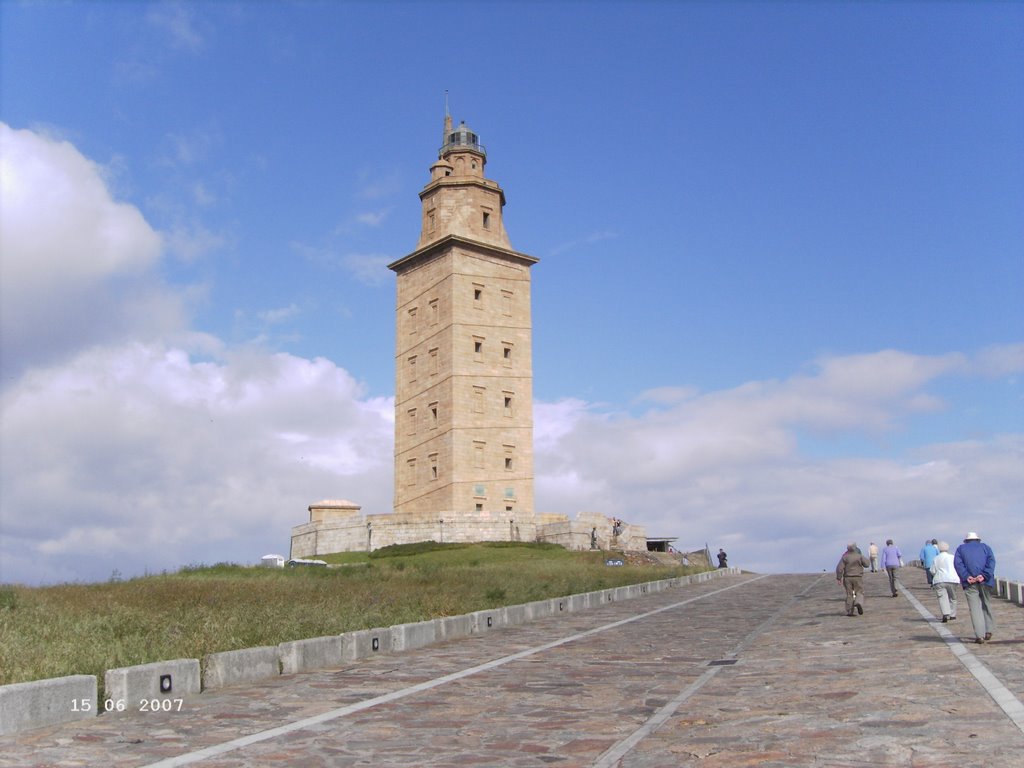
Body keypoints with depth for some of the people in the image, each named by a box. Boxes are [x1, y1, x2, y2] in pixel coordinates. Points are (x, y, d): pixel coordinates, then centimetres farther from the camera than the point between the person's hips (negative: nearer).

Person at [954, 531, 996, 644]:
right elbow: (991, 561, 1)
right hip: (984, 581, 2)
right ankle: (988, 630, 17)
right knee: (985, 604, 18)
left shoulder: (961, 548, 17)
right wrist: (984, 575, -9)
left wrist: (966, 576, -10)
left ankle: (980, 635, -10)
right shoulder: (985, 547, 19)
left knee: (975, 608, -3)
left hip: (970, 582, -1)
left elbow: (957, 563, -1)